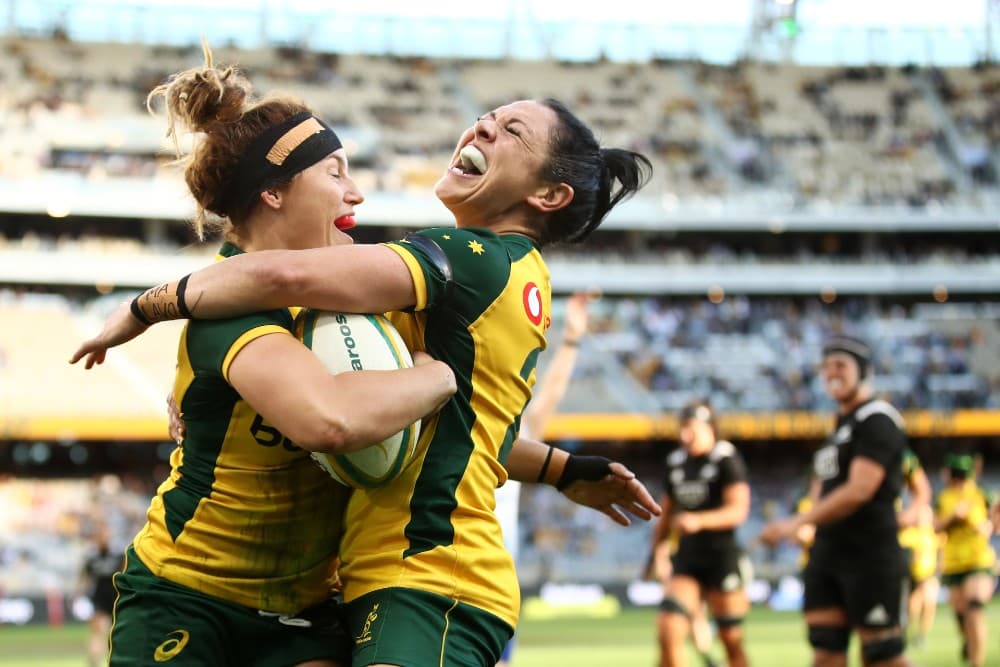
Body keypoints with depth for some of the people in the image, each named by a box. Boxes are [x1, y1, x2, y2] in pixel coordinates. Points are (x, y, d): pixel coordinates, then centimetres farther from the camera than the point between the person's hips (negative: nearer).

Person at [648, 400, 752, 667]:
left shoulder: (727, 459, -7)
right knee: (668, 630, -12)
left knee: (732, 640, 3)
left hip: (722, 556, -5)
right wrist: (658, 549, 10)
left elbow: (738, 510, -18)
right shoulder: (675, 462, 11)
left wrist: (699, 520, -32)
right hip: (686, 557, 5)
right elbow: (666, 512, 22)